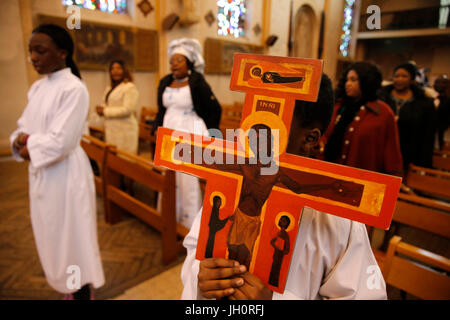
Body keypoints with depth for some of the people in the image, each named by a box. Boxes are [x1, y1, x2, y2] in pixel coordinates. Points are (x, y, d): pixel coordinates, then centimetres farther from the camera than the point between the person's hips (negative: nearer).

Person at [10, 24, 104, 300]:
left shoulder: (74, 89, -15)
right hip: (40, 173, 8)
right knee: (53, 237, 18)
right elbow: (24, 127, 12)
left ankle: (83, 292, 24)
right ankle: (69, 289, 37)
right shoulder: (38, 88, 10)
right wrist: (22, 138, -9)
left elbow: (60, 142, -21)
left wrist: (27, 148, -7)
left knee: (72, 238, 4)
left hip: (65, 174, -8)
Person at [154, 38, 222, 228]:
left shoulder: (197, 83, -8)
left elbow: (215, 109, -3)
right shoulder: (165, 83, 10)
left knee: (190, 179, -2)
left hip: (191, 134, -6)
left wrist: (206, 133, 0)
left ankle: (190, 222, 12)